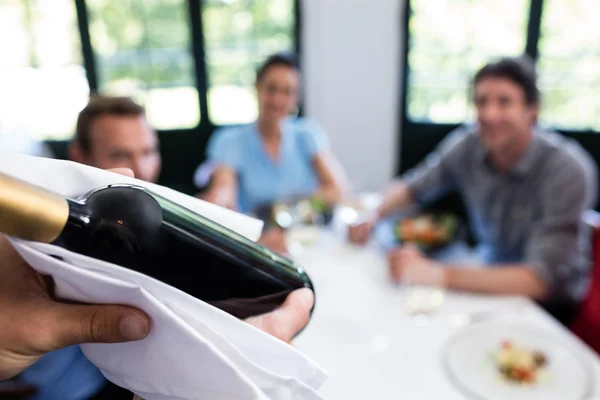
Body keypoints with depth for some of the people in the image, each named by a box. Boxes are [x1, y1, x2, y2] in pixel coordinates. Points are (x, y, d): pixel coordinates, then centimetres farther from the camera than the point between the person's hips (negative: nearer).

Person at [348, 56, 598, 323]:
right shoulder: (468, 144, -12)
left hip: (548, 301, -4)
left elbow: (541, 279, -30)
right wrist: (373, 217, -16)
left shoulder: (568, 170, -24)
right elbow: (412, 187, 3)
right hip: (492, 276, 4)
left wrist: (438, 274, -39)